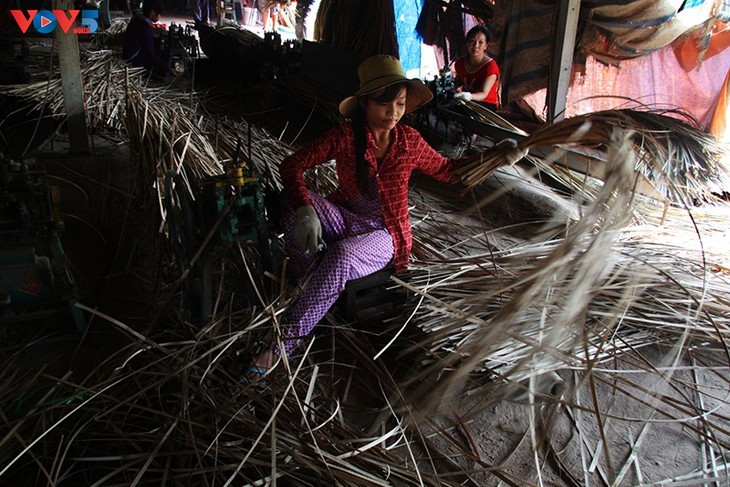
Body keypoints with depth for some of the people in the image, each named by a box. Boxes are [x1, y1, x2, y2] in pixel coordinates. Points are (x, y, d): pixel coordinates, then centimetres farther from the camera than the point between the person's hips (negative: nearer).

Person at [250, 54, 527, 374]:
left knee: (342, 255, -36)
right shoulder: (345, 136, -10)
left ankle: (286, 342, -27)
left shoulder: (409, 141, -5)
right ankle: (308, 279, -14)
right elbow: (292, 165, -15)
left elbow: (446, 170, 11)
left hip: (384, 235, -1)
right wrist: (305, 211, -33)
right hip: (345, 219, 1)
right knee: (292, 202, -28)